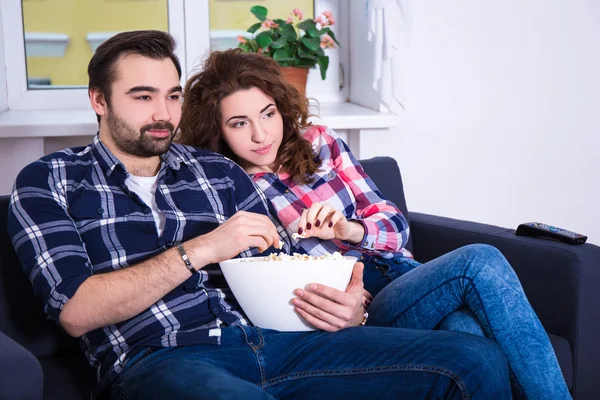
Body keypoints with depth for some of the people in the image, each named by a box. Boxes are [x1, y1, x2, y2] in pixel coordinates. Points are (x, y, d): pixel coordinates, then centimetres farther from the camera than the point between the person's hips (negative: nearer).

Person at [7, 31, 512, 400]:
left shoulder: (220, 171, 21)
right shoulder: (48, 181, 11)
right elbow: (76, 310, -4)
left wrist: (346, 307, -7)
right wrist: (201, 249, -10)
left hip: (270, 338, 5)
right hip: (158, 359, -4)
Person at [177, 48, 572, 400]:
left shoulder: (318, 141, 10)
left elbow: (395, 223, 10)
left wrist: (350, 230, -13)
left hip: (398, 271, 4)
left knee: (469, 329, -31)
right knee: (479, 263, -27)